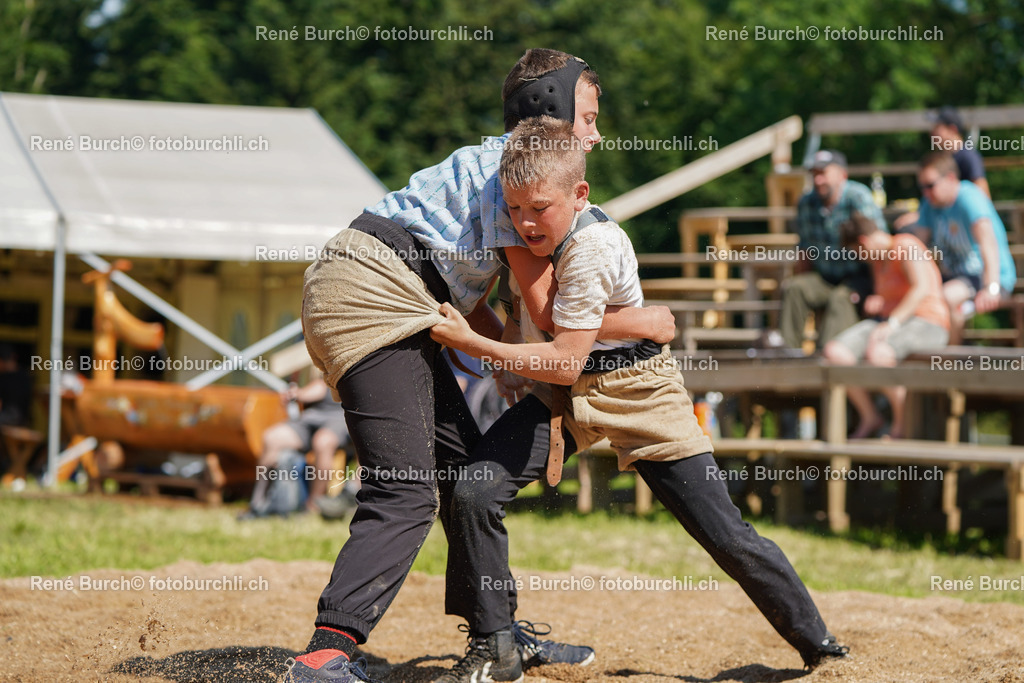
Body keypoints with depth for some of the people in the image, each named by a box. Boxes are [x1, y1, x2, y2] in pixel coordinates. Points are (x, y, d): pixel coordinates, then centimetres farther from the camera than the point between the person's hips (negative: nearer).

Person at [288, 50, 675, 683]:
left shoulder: (493, 161, 23)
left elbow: (466, 294, 24)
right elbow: (547, 307, -13)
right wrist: (647, 322, -1)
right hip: (371, 293, -11)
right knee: (407, 492, -20)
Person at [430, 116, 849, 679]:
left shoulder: (592, 248, -28)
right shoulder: (541, 230, -6)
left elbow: (565, 362, -28)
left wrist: (470, 342, -26)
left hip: (637, 394, -6)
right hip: (566, 396, 7)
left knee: (727, 537, -5)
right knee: (474, 494, -15)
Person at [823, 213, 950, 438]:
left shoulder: (905, 246, -11)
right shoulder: (877, 259, 17)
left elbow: (921, 288, -23)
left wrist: (892, 323, -29)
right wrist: (875, 303, 4)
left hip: (924, 326, -9)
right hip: (887, 323, 9)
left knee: (875, 354, -40)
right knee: (833, 352, -16)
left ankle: (902, 421, -19)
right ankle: (869, 418, -2)